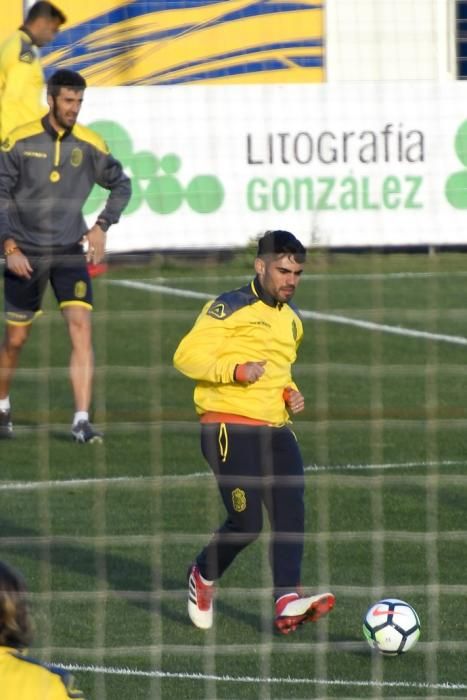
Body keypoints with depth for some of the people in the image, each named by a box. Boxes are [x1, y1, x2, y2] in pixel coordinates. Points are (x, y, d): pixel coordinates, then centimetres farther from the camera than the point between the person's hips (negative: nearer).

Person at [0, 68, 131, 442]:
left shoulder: (89, 145, -1)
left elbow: (121, 185, 14)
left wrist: (102, 226, 2)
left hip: (70, 253, 1)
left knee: (81, 327, -16)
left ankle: (82, 421, -17)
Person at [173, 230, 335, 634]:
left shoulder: (291, 319, 21)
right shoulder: (230, 308, -4)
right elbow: (187, 355, -11)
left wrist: (290, 393, 15)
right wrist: (236, 370, -24)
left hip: (275, 429, 7)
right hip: (230, 428, -7)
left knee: (291, 511, -14)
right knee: (247, 522, -13)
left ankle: (288, 600, -22)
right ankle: (204, 577, 15)